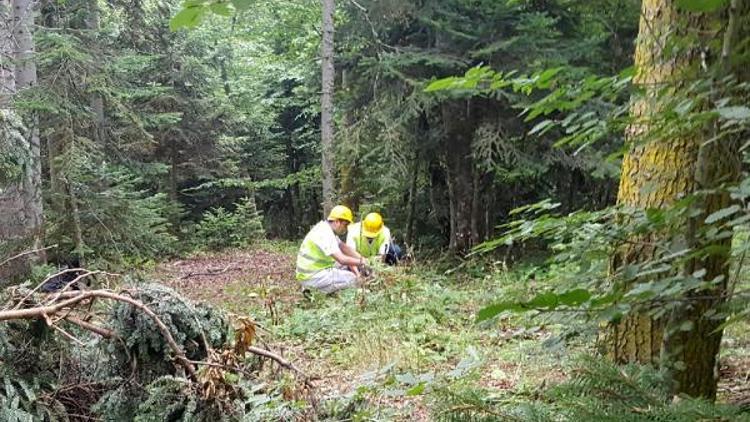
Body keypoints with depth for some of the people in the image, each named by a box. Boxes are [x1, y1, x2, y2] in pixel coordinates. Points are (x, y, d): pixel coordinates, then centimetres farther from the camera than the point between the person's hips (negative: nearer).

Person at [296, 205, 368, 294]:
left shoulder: (328, 229, 9)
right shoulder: (325, 234, -23)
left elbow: (344, 247, 17)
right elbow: (342, 259, -29)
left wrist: (361, 258, 4)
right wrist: (361, 262, -17)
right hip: (312, 277, -11)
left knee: (350, 266, 16)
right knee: (352, 279, -15)